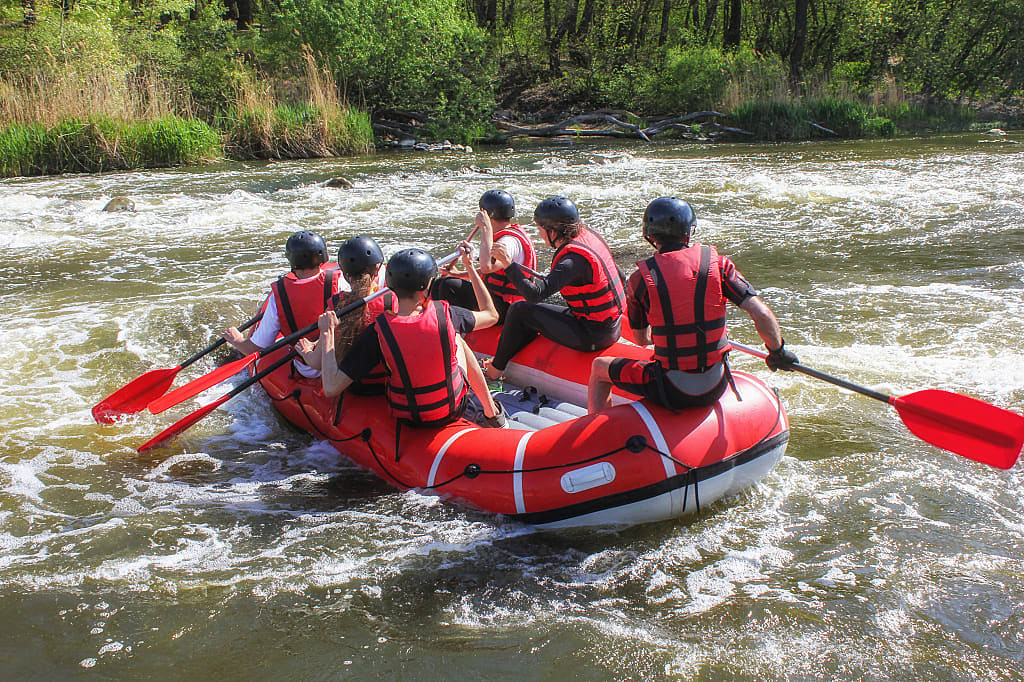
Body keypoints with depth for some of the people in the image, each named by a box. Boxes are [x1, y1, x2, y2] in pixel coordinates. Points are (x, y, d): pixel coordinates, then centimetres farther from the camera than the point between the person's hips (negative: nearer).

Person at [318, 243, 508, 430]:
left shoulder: (377, 332, -24)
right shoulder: (444, 313, -21)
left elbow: (331, 388, -23)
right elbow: (491, 315, 2)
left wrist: (327, 334, -14)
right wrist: (470, 266, 8)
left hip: (408, 419, 1)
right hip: (454, 411, 0)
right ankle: (492, 414, 31)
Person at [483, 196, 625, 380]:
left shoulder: (573, 259, -25)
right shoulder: (588, 235, 3)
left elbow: (535, 294, -32)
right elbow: (619, 277, 13)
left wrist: (507, 262, -27)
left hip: (593, 335, -9)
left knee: (520, 311, 0)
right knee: (538, 313, 23)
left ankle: (494, 371, 14)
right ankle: (500, 362, 29)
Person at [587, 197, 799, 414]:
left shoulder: (639, 279, -8)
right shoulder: (717, 264, -5)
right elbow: (761, 314, -10)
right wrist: (777, 351, 8)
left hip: (671, 392, -3)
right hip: (715, 390, 3)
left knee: (599, 367, 21)